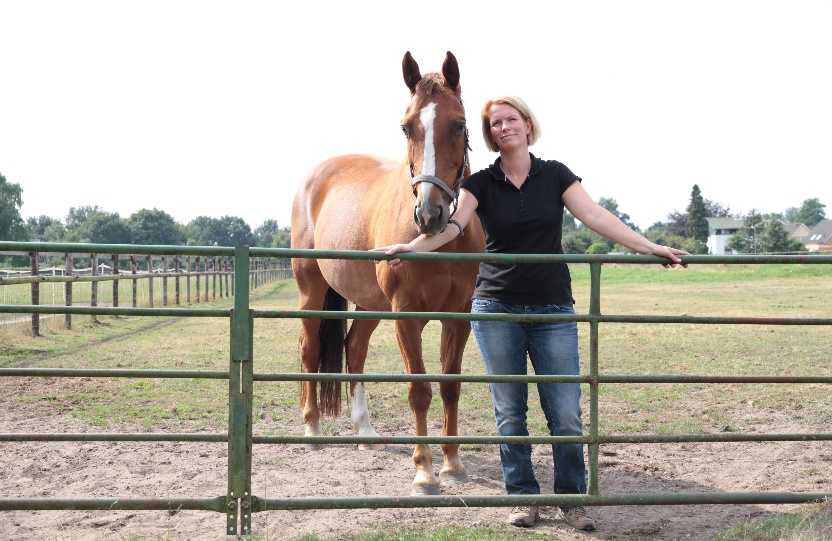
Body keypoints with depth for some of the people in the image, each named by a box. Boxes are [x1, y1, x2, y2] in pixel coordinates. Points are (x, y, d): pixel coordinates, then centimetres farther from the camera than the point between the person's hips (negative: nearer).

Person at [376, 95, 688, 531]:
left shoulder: (555, 175, 4)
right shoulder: (481, 183, 2)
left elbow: (596, 217, -4)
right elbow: (452, 223, -12)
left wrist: (649, 248, -13)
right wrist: (411, 247, -31)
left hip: (552, 310, 0)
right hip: (496, 308, 0)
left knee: (566, 414, -1)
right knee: (509, 411, 5)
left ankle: (571, 500, 14)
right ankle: (523, 497, 18)